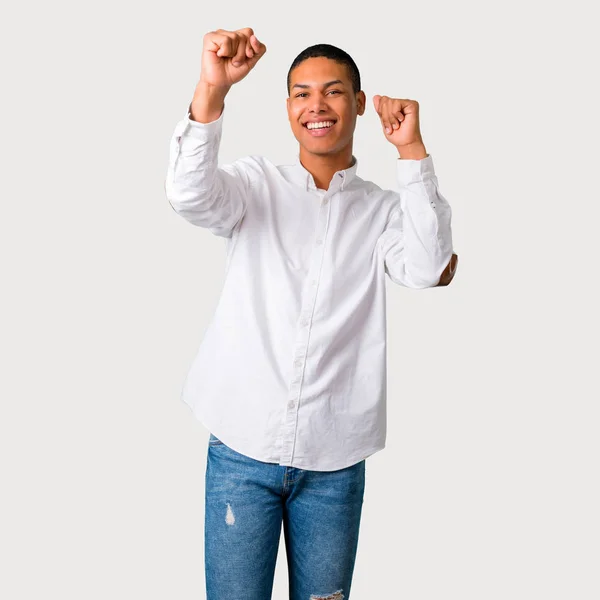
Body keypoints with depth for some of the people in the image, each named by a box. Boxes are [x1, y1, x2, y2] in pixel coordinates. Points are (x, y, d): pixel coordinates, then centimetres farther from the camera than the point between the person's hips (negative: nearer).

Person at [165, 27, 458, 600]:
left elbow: (429, 269, -13)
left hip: (334, 459, 1)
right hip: (242, 447, 0)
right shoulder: (256, 182, 4)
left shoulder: (383, 209, 5)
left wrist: (412, 151, -13)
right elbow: (191, 195, -16)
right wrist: (211, 89, -32)